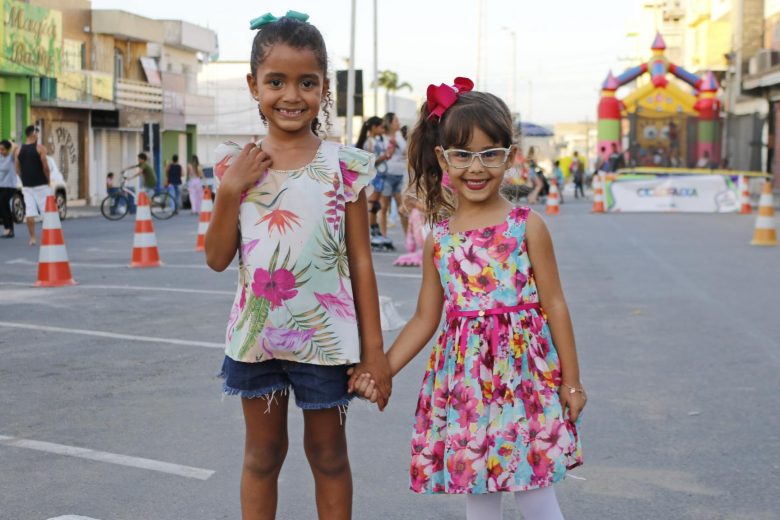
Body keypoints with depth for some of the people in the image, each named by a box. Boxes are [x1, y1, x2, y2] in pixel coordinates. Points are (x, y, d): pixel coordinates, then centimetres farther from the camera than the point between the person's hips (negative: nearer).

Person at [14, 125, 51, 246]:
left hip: (26, 185, 4)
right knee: (47, 211, 2)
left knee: (29, 213, 2)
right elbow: (45, 167, -11)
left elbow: (18, 170, 7)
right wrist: (48, 180, 2)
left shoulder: (18, 150, 6)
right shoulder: (40, 148, -8)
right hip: (41, 185, -4)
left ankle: (32, 238, 1)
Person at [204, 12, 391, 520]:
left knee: (328, 454, 14)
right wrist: (231, 189, -13)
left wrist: (374, 350, -5)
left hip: (324, 338, -2)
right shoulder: (238, 163, 0)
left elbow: (360, 262, -4)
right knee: (262, 454, 16)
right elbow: (218, 258, 0)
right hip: (256, 333, 2)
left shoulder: (343, 166, -6)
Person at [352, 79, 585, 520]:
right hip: (464, 380, 3)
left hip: (523, 372, -3)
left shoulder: (528, 227, -4)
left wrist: (571, 382, 0)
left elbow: (554, 305, -1)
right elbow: (426, 319, 10)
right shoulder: (439, 238, 5)